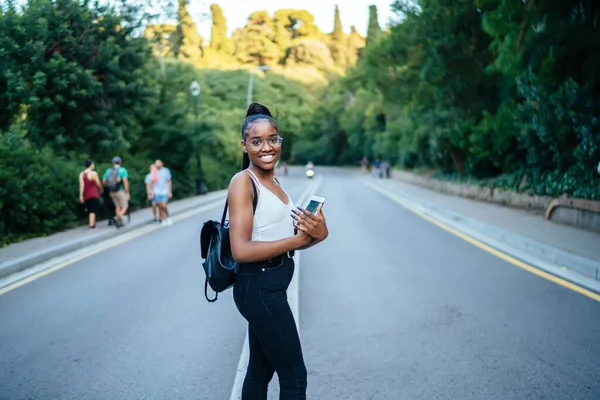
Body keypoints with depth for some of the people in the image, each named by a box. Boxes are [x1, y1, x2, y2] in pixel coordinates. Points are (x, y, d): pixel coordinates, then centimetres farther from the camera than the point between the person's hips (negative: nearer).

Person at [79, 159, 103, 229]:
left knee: (89, 210, 16)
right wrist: (101, 189, 14)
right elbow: (98, 184, -6)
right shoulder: (94, 173, -10)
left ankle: (92, 223, 21)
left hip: (86, 195, 5)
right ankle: (91, 224, -13)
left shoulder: (81, 174, 1)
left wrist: (81, 195, -9)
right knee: (93, 210, -4)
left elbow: (81, 184, -7)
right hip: (94, 194, -5)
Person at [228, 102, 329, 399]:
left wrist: (315, 234, -11)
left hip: (270, 287, 9)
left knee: (261, 369, 18)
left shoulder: (273, 182, 11)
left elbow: (281, 238, 9)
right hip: (259, 288, -9)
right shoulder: (243, 182, -15)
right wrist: (298, 239, -19)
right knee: (294, 375, 0)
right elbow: (241, 250, -23)